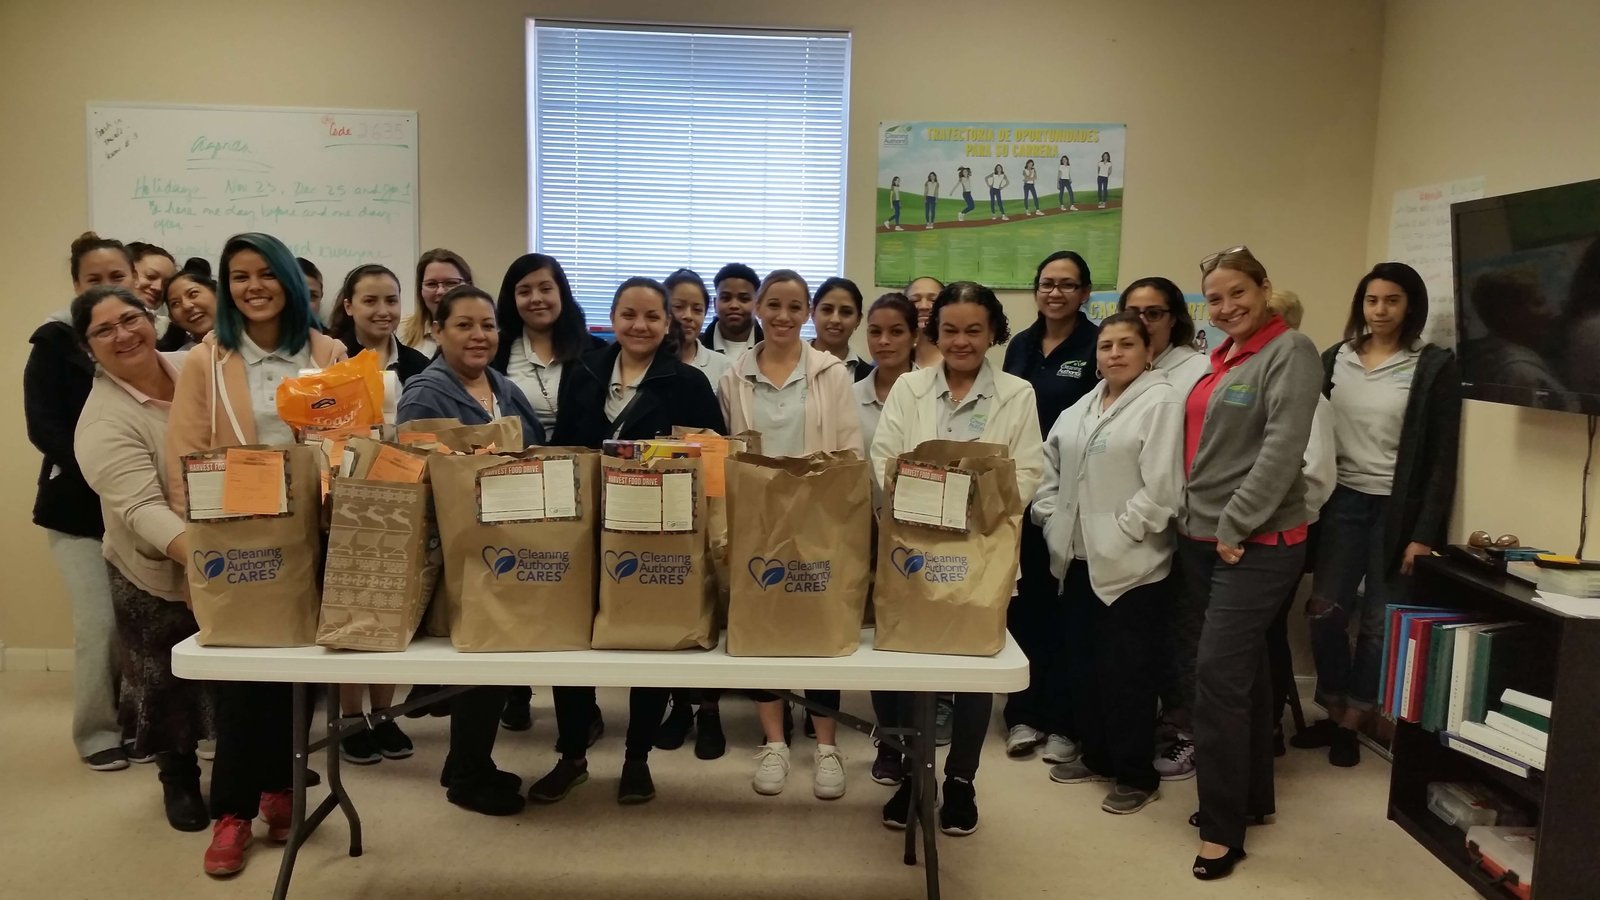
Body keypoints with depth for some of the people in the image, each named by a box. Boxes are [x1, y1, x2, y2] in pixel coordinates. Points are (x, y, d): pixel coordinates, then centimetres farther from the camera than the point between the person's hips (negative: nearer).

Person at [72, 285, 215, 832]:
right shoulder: (104, 423, -24)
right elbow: (142, 509, -36)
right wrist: (199, 553, -52)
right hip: (161, 573, -4)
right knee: (169, 681, 11)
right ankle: (179, 777, 36)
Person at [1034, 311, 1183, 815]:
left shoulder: (1162, 401, -8)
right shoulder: (1085, 405, 14)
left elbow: (1160, 487, -16)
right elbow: (1050, 458, 18)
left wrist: (1119, 533, -15)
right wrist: (1049, 514, 6)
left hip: (1130, 561, -7)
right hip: (1080, 556, 7)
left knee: (1127, 670, 1)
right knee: (1087, 660, 15)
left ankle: (1138, 776, 15)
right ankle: (1097, 756, 30)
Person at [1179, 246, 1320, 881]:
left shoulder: (1290, 351, -9)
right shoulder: (1221, 358, 14)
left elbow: (1282, 448, -18)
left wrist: (1235, 527, -18)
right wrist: (1193, 519, 9)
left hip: (1257, 544, -8)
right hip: (1200, 539, 8)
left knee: (1218, 673, -9)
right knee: (1244, 669, 16)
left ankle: (1223, 827, 2)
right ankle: (1253, 794, 30)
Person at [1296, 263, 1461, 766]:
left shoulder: (1435, 367, -4)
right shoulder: (1335, 358, 6)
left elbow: (1442, 457, -6)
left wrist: (1425, 532, -11)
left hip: (1396, 508, -3)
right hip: (1341, 501, 3)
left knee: (1379, 624, 4)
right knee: (1325, 612, -1)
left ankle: (1352, 723, 20)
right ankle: (1333, 714, 18)